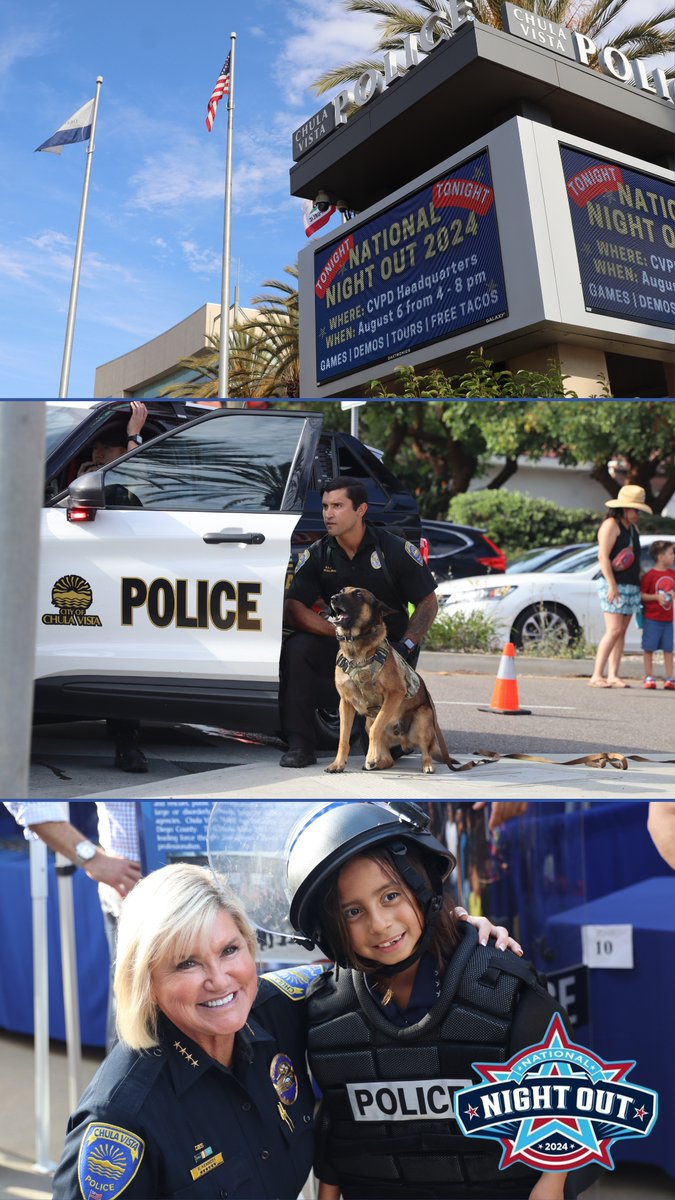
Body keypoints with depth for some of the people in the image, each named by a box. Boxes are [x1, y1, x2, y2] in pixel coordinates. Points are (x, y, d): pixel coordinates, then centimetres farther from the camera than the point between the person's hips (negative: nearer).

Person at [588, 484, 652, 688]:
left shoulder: (633, 528, 19)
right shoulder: (611, 525, -7)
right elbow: (603, 556, -15)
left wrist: (638, 584, 18)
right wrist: (612, 585, -21)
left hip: (631, 586, 8)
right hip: (613, 585, -8)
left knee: (622, 632, 4)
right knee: (614, 631, -14)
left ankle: (613, 676, 5)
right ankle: (596, 676, -13)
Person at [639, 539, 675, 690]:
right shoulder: (650, 575, -11)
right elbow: (641, 594, -11)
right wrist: (656, 597, -22)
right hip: (652, 619, -5)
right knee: (649, 649, 2)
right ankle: (649, 677, 10)